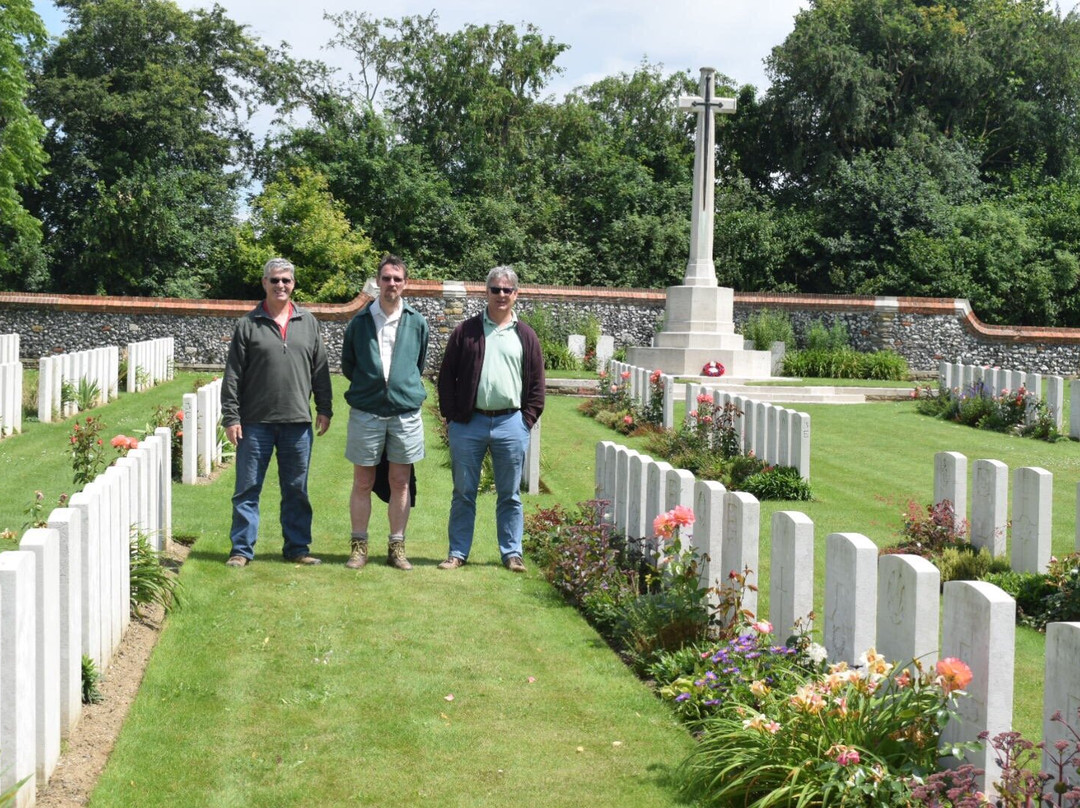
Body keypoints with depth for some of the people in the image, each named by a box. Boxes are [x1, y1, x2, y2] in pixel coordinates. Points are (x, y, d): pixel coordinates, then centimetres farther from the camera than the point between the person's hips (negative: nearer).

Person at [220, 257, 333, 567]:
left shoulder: (308, 322, 9)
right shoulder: (248, 324, 1)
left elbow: (320, 369, 12)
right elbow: (233, 375, 0)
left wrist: (324, 409, 7)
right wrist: (231, 417, -6)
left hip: (298, 422, 2)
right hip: (255, 422, -2)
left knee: (297, 489, 9)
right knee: (247, 488, 2)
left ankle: (297, 547, 18)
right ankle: (242, 549, 9)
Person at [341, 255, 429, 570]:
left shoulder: (417, 323, 4)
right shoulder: (360, 322, 2)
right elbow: (347, 365, 12)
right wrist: (366, 384, 8)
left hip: (406, 412, 1)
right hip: (366, 412, -1)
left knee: (400, 482, 5)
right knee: (363, 482, 3)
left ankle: (396, 546, 13)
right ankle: (359, 545, 12)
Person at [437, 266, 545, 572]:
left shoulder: (525, 336, 8)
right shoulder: (466, 331, 5)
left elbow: (537, 383, 9)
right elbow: (446, 376, 5)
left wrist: (528, 419, 0)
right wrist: (450, 416, -2)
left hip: (511, 424, 1)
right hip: (468, 423, -1)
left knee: (510, 495, 7)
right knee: (463, 492, 6)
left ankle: (512, 553, 15)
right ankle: (458, 553, 13)